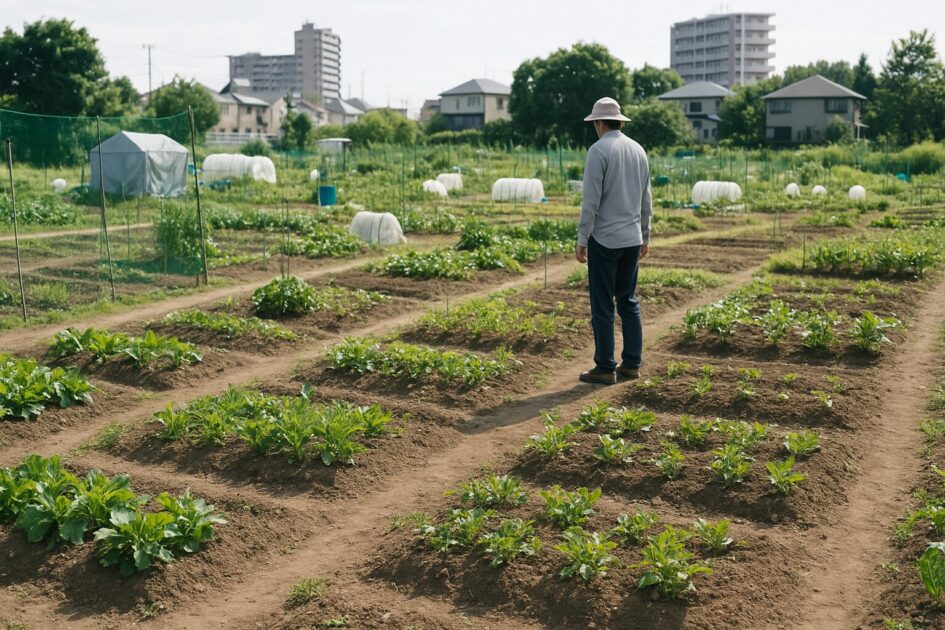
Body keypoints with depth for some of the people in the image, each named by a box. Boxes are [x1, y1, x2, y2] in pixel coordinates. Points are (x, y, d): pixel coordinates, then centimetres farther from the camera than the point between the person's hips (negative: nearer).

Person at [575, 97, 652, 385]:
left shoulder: (598, 150, -12)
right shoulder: (638, 150, 9)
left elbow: (591, 200, -17)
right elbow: (646, 199, 14)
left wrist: (582, 239, -11)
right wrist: (645, 236, 22)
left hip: (605, 239, -7)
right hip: (632, 239, 7)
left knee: (602, 306, -1)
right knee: (628, 301, 13)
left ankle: (605, 368, 3)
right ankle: (631, 363, 16)